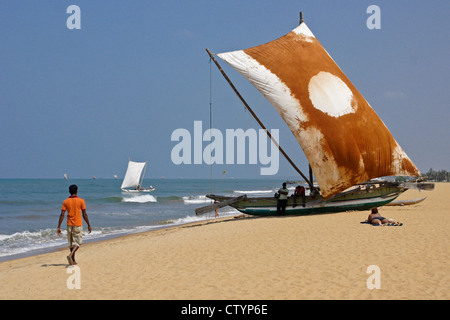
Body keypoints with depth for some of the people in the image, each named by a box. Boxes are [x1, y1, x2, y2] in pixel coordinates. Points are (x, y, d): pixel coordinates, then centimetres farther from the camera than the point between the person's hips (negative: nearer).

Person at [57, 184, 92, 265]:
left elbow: (62, 215, -4)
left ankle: (73, 260, 20)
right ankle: (70, 255, -21)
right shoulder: (81, 201, -6)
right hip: (78, 225, -3)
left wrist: (59, 227, -3)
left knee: (71, 243, 15)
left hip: (69, 225, 3)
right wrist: (89, 225, 5)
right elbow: (84, 214, -5)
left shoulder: (65, 202, 0)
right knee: (77, 242, 3)